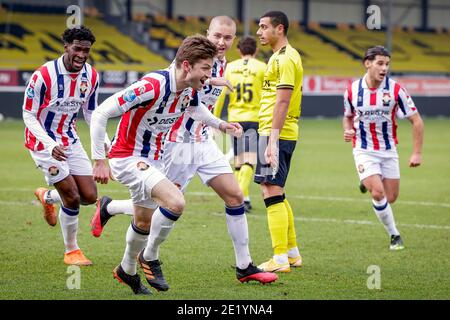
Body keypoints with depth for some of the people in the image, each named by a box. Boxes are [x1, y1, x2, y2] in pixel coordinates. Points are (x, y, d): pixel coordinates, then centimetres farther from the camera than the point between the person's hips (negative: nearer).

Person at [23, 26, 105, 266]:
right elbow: (28, 116, -17)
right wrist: (51, 146, -29)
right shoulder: (43, 76, -24)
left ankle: (47, 197, 34)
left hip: (70, 140, 6)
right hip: (44, 142, -6)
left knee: (90, 196, 3)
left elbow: (90, 113, 9)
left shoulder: (91, 77, -5)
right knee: (73, 197, -11)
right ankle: (71, 251, 10)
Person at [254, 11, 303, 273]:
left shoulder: (285, 59, -13)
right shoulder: (281, 57, 19)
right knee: (276, 194, 17)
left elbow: (282, 102, -20)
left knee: (272, 192, -10)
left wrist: (273, 140, -25)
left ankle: (280, 259, -10)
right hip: (278, 133, 11)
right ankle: (293, 253, 23)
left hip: (276, 133, -11)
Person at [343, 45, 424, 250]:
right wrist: (348, 131, -9)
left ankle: (369, 184, 39)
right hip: (364, 151, -1)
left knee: (391, 198, 4)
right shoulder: (352, 91, -7)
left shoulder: (395, 90, -12)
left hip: (388, 150, 1)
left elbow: (416, 120, -6)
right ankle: (394, 235, 0)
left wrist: (417, 153, -10)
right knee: (378, 193, -18)